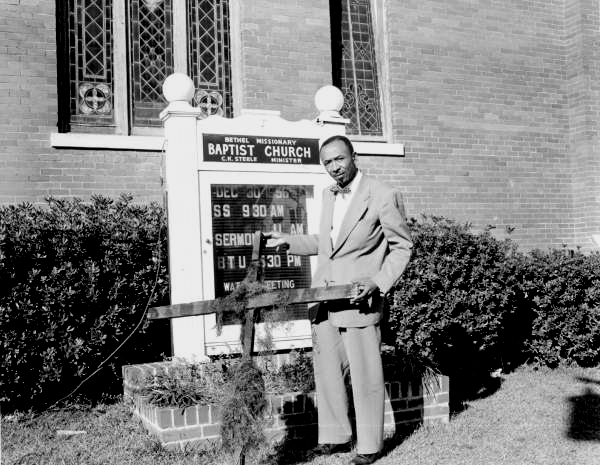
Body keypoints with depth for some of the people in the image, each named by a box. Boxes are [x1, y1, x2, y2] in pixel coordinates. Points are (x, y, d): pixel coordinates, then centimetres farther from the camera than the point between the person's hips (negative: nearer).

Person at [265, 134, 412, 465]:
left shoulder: (383, 196, -9)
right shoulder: (328, 195, 14)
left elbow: (402, 246, -5)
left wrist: (380, 282, -17)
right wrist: (288, 241, 16)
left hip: (358, 300, -7)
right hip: (323, 299, 7)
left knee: (365, 376, 2)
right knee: (326, 371, 12)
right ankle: (336, 437, 26)